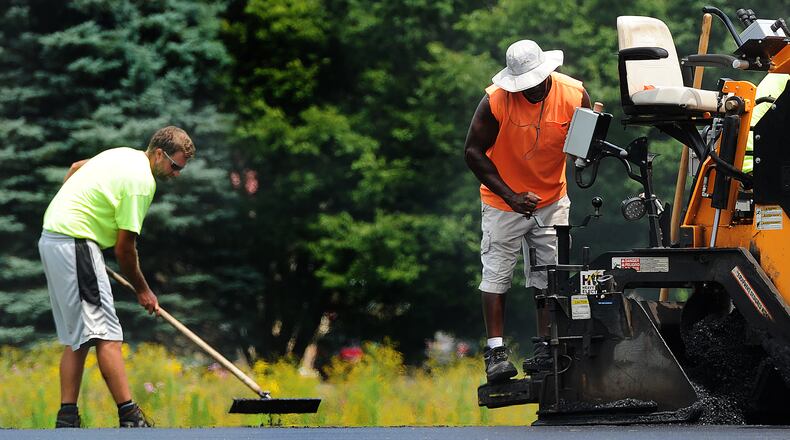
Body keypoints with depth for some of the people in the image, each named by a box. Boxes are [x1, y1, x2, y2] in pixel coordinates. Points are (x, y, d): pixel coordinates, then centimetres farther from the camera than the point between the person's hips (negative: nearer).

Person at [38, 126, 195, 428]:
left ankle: (67, 419, 7)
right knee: (105, 334, -15)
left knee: (77, 338, 10)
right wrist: (142, 290, 2)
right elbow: (124, 248, -11)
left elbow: (76, 168, 32)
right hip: (75, 243, -10)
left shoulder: (124, 155, 15)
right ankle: (129, 417, -21)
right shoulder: (142, 181, -14)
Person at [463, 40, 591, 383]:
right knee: (497, 273, -6)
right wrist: (511, 196, -21)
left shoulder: (574, 95, -16)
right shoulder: (496, 101, -23)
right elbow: (473, 152, -15)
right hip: (503, 201, -2)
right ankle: (496, 351, -7)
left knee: (549, 276, 5)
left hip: (552, 200, 2)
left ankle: (546, 347, 11)